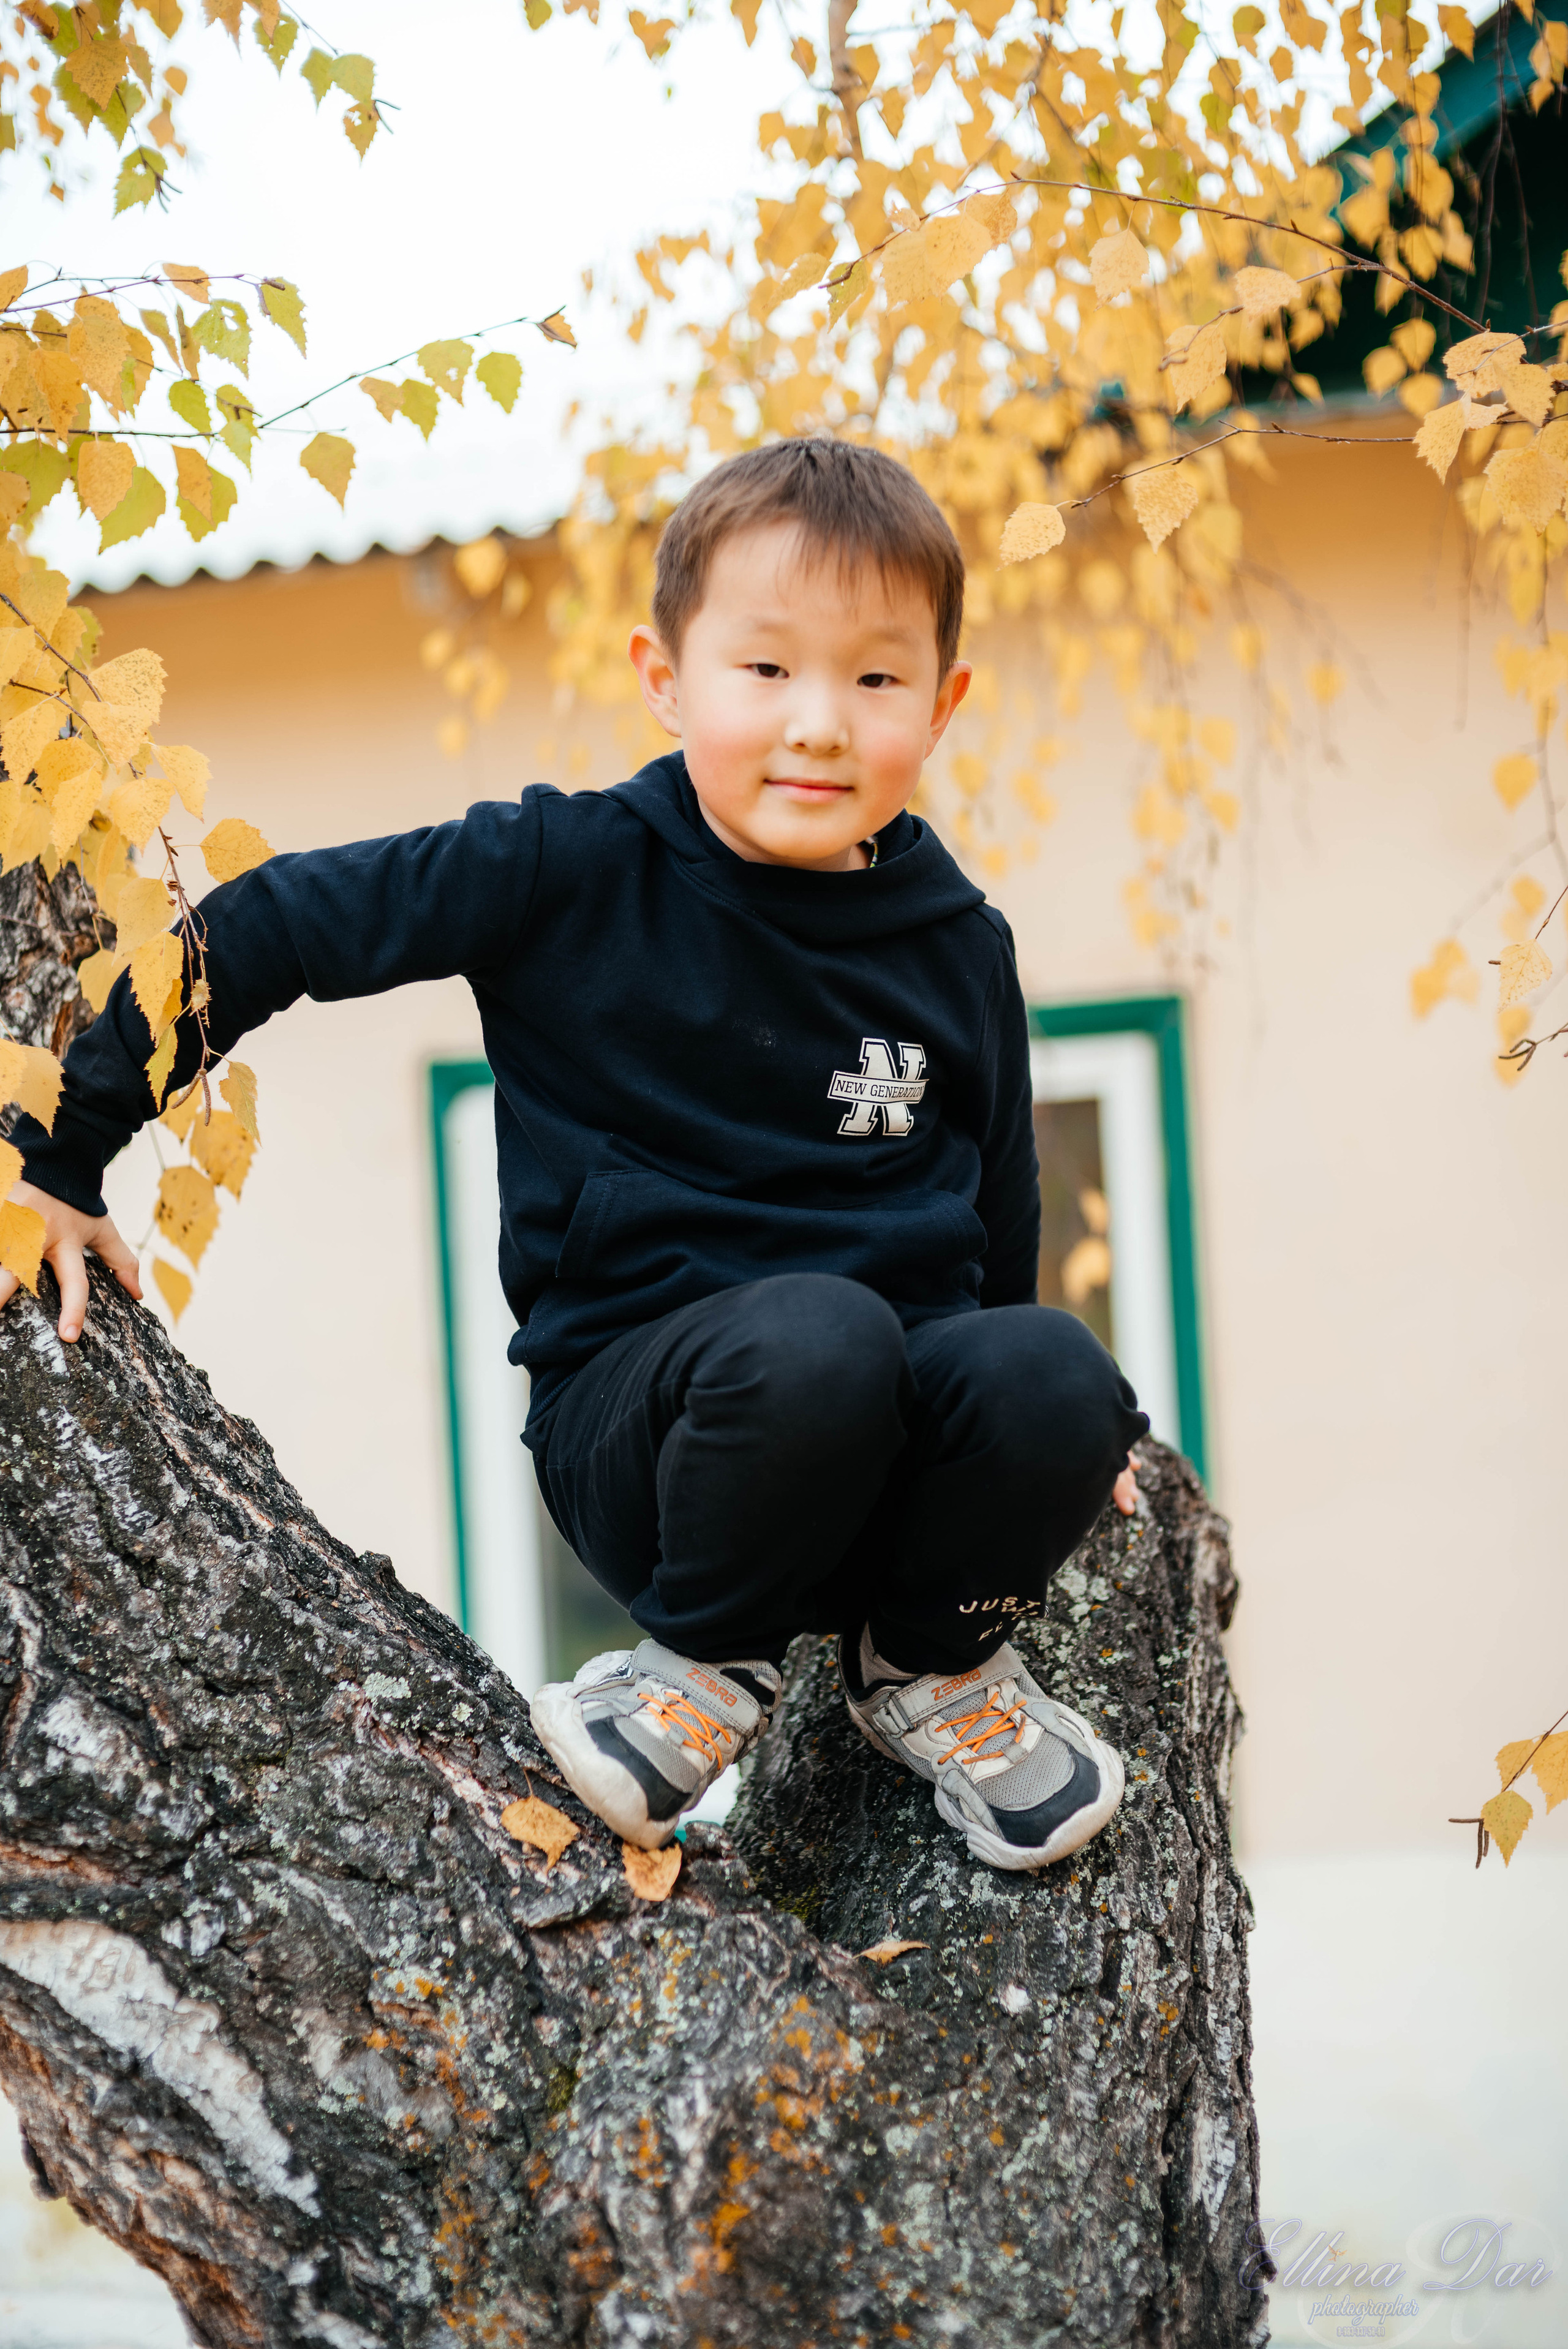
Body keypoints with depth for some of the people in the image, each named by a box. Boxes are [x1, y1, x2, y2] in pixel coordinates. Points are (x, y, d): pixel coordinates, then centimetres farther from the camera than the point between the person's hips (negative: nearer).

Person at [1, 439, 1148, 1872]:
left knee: (1055, 1378, -30)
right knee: (818, 1336, -37)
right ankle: (716, 1658, -5)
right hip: (642, 1416, -3)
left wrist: (1052, 1426, 28)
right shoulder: (571, 877, -5)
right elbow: (266, 929, -1)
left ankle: (935, 1662, 3)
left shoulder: (957, 947, 7)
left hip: (908, 1426, 4)